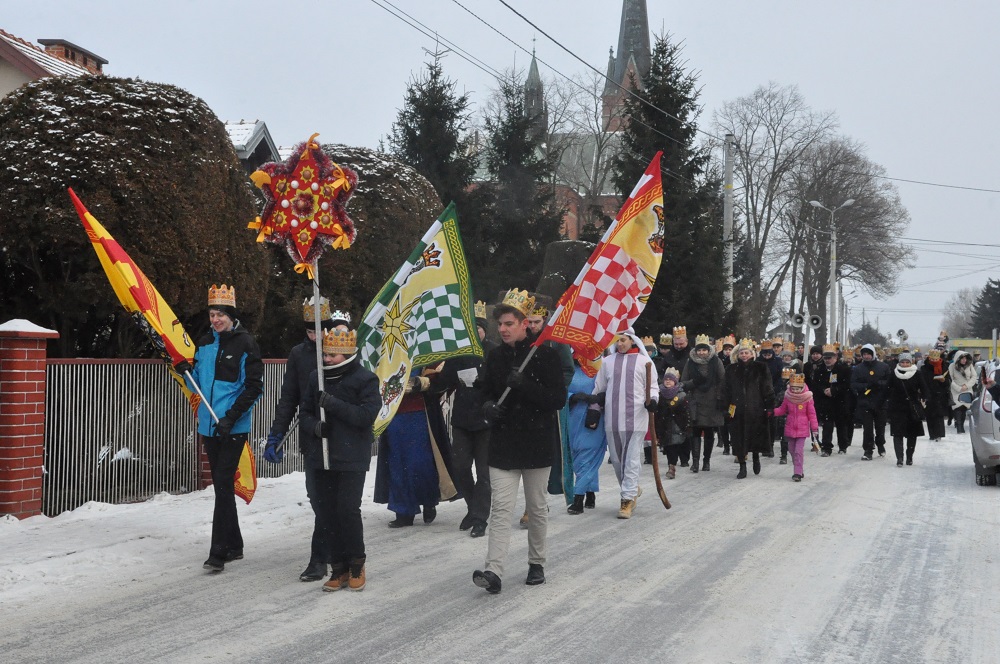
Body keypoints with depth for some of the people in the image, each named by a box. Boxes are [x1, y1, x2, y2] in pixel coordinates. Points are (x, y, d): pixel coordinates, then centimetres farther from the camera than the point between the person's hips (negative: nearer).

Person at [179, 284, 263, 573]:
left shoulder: (245, 344, -9)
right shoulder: (205, 344, 11)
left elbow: (254, 386, -11)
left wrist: (231, 417, -18)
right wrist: (187, 371, -3)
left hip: (234, 427, -7)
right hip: (209, 426, 7)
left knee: (223, 485, -12)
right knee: (221, 485, 14)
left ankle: (218, 553, -11)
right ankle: (233, 545, 26)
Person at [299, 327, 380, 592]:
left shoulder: (365, 379, -5)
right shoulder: (317, 378, 10)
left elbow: (367, 415, -14)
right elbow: (304, 411, 14)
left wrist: (334, 404, -21)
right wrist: (314, 426, -8)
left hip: (352, 458, -5)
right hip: (321, 457, 5)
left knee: (348, 510, -9)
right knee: (326, 513, 5)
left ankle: (357, 563, 11)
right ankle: (338, 568, 15)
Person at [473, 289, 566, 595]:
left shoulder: (544, 355, -7)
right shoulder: (495, 357, 7)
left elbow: (559, 398, -11)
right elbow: (486, 392, 19)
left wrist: (524, 386, -24)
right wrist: (488, 406, -5)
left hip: (536, 444, -3)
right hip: (503, 443, 3)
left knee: (537, 508, 11)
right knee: (501, 509, -6)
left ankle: (536, 563, 27)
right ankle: (494, 572, -14)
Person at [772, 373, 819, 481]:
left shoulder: (807, 399, -8)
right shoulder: (788, 398, 1)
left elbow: (812, 414, -4)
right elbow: (782, 410, 10)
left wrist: (814, 428, -4)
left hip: (802, 429, -4)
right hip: (790, 428, 4)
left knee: (799, 451, -11)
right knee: (792, 450, 12)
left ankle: (798, 473, -7)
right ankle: (799, 471, 26)